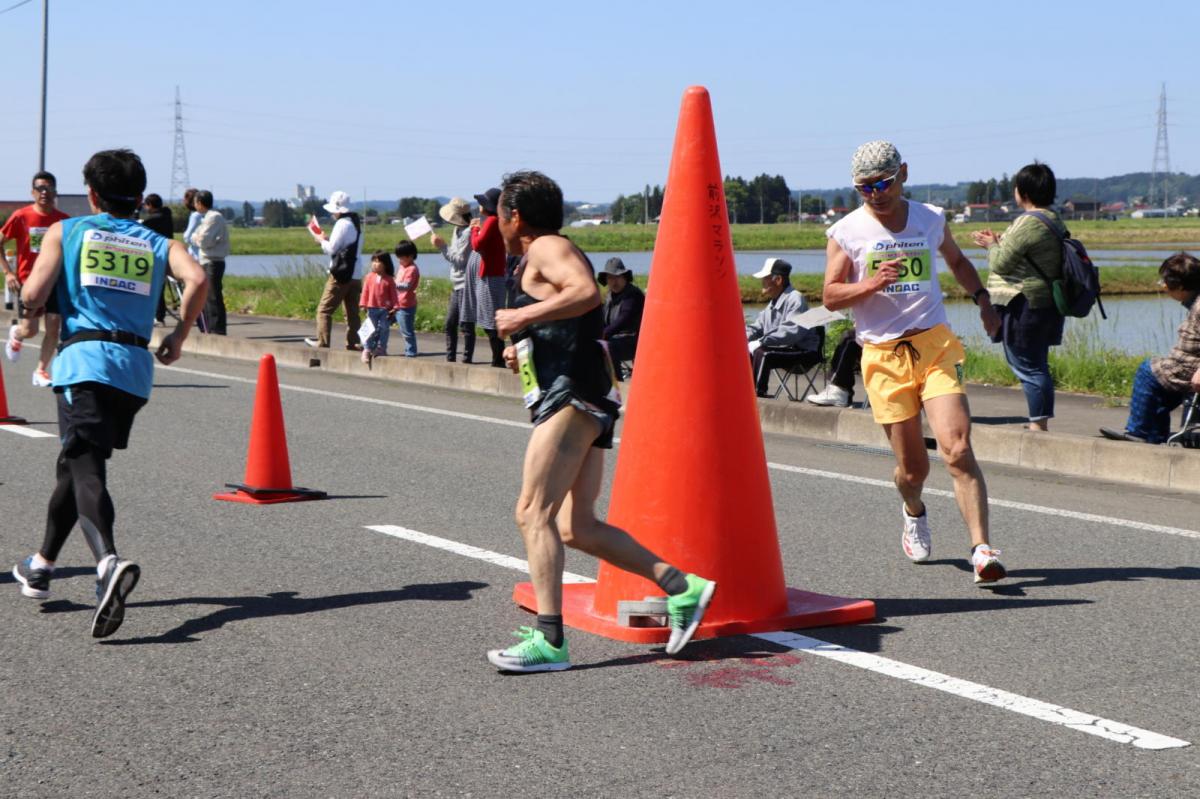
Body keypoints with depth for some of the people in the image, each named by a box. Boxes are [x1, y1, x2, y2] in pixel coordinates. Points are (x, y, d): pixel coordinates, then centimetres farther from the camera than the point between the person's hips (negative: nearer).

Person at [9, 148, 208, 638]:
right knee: (77, 462, 21)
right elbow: (197, 279, -4)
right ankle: (41, 566, 34)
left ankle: (109, 563, -41)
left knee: (84, 466, -15)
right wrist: (179, 336, 7)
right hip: (137, 365, 4)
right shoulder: (158, 243, 16)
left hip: (85, 358, -4)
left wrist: (33, 311, 21)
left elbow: (33, 294, -2)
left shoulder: (65, 232, 10)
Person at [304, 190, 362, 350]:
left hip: (340, 274, -9)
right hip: (355, 275, 9)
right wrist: (327, 239, 14)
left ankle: (322, 341, -6)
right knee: (352, 311, 9)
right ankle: (353, 342, 7)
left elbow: (332, 249, -15)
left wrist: (322, 240, 3)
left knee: (324, 309, -3)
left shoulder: (342, 224, -13)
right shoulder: (356, 223, 15)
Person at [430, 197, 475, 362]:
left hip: (466, 285, -10)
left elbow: (460, 260, -17)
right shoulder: (458, 230, 13)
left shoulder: (468, 233, -16)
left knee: (466, 325, -6)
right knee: (450, 324, 12)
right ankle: (450, 358, 18)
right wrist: (441, 245, 6)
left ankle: (466, 359, -2)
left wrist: (442, 246, -15)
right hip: (457, 285, 10)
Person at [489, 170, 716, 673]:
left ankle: (549, 640, -23)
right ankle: (683, 588, 5)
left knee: (534, 513, -16)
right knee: (577, 527, 6)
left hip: (571, 396, -10)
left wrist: (523, 317, -16)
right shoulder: (540, 263, 28)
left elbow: (587, 293, -22)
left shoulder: (546, 249, -2)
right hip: (584, 404, 10)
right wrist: (525, 347, 23)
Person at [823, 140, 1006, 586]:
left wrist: (982, 298, 16)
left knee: (957, 449, -17)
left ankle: (982, 549, -19)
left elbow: (956, 260, 30)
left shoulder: (931, 219, 10)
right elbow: (831, 297, 0)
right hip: (883, 356, -1)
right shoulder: (847, 231, 2)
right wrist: (872, 284, -18)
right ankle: (914, 513, 40)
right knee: (912, 466, 5)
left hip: (935, 345, 1)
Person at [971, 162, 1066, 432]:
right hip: (1046, 304, 10)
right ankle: (1041, 424, 18)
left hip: (1023, 305, -10)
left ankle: (1038, 424, -5)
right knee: (1037, 366, 14)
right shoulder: (1054, 221, 13)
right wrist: (998, 242, 17)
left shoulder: (1028, 223, -18)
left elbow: (1001, 263, -16)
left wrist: (992, 246, 3)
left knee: (1027, 366, -5)